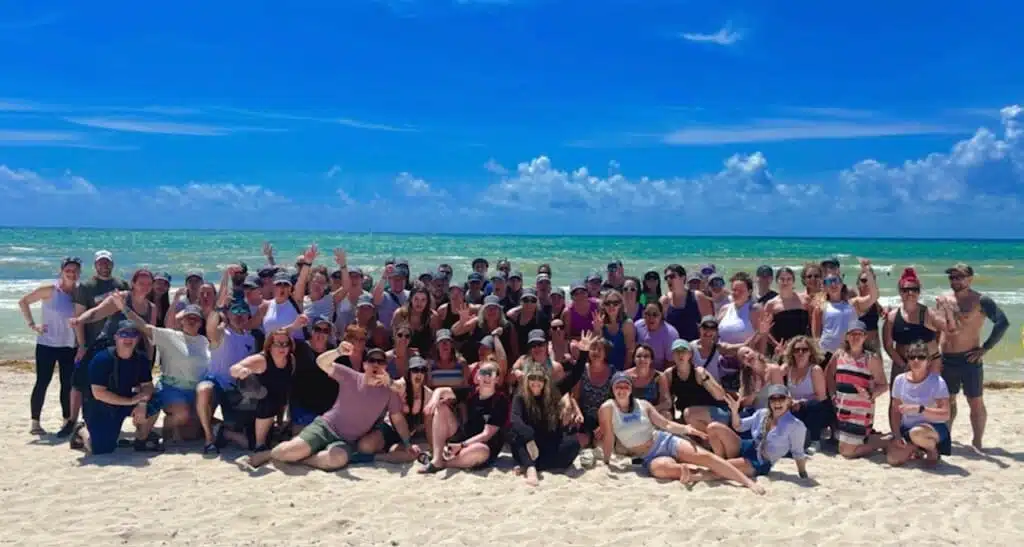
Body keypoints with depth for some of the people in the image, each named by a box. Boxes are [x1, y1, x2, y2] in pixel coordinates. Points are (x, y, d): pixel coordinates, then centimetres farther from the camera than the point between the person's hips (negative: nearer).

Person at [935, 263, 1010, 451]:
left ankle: (977, 443, 11)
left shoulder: (981, 300, -9)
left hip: (969, 359, -5)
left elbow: (1003, 322, -16)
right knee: (948, 401, 15)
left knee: (976, 403, 2)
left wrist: (985, 348, -16)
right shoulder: (942, 300, 8)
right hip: (946, 359, 5)